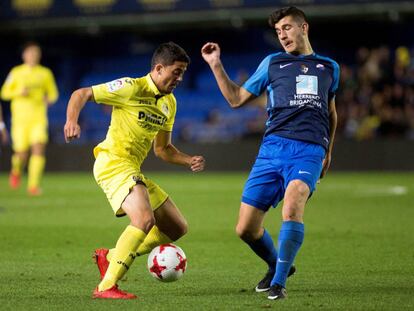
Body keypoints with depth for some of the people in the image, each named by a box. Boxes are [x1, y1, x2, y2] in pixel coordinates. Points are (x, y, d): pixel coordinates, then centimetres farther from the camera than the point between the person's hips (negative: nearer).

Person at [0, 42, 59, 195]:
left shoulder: (45, 73, 8)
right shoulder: (16, 72, 3)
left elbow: (53, 92, 18)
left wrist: (49, 98, -5)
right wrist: (19, 92, -13)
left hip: (39, 118, 1)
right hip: (20, 118, -1)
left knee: (39, 149, -16)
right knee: (21, 153, -2)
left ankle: (33, 185, -13)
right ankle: (16, 170, 33)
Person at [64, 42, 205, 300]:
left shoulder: (169, 102, 15)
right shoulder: (132, 88, -10)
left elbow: (162, 148, 23)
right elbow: (81, 94, -10)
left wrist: (189, 161, 6)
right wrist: (72, 120, -28)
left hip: (133, 170, 9)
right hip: (113, 162, -9)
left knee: (177, 229, 8)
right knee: (145, 220, -29)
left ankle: (110, 257, 13)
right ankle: (106, 286, -24)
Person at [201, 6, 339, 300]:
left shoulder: (329, 67, 19)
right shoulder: (272, 63, 17)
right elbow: (236, 98, 18)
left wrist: (328, 150, 35)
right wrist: (216, 66, 11)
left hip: (309, 150, -2)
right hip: (272, 147, 2)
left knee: (292, 206, -32)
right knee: (246, 229, -3)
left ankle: (279, 282, -21)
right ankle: (276, 266, 28)